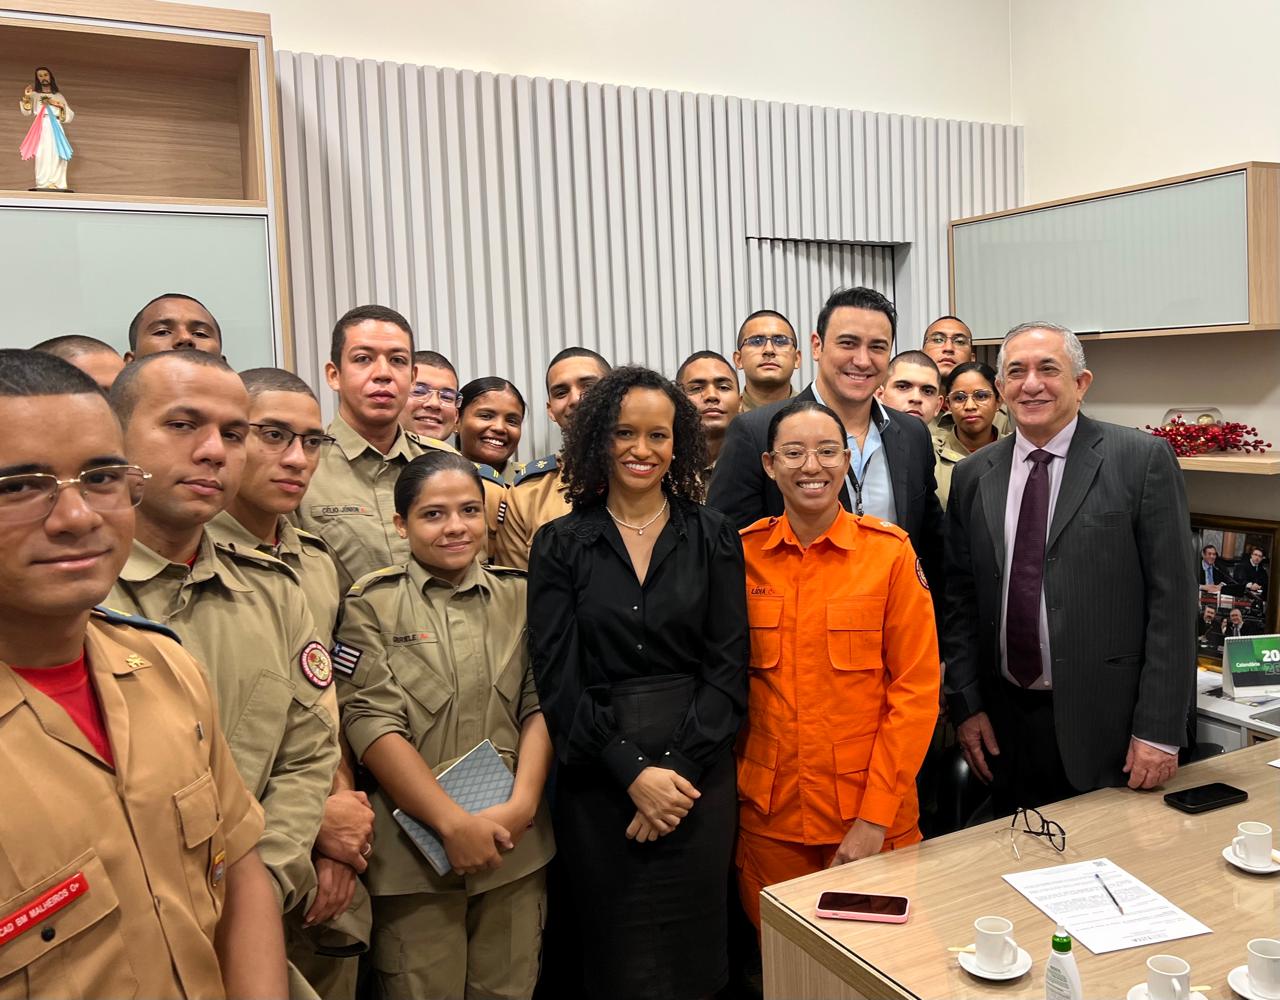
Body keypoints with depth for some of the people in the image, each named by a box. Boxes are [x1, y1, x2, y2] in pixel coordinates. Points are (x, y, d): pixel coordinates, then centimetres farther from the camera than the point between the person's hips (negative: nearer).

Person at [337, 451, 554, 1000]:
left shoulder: (520, 596, 6)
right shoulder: (371, 604, -3)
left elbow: (540, 704, 3)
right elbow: (371, 722, -10)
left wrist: (521, 803, -11)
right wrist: (454, 822, -16)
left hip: (514, 845, 3)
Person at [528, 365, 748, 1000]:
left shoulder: (713, 537, 3)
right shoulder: (560, 544, 1)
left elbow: (728, 666, -1)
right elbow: (557, 678, -4)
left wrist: (681, 768, -11)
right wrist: (633, 771, -12)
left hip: (698, 771, 1)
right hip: (597, 776, 0)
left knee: (694, 949, 10)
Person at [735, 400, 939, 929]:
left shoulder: (889, 550, -7)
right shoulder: (743, 553, -1)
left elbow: (916, 688, -7)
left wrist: (875, 815, -12)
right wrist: (734, 778, 0)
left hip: (872, 814, -1)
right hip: (768, 814, 2)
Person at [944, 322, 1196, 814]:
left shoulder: (1142, 459, -6)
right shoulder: (973, 476, 5)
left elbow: (1171, 595, -8)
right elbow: (960, 598, 8)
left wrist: (1160, 730, -11)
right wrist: (966, 704, 2)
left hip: (1104, 723, -3)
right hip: (1003, 723, 3)